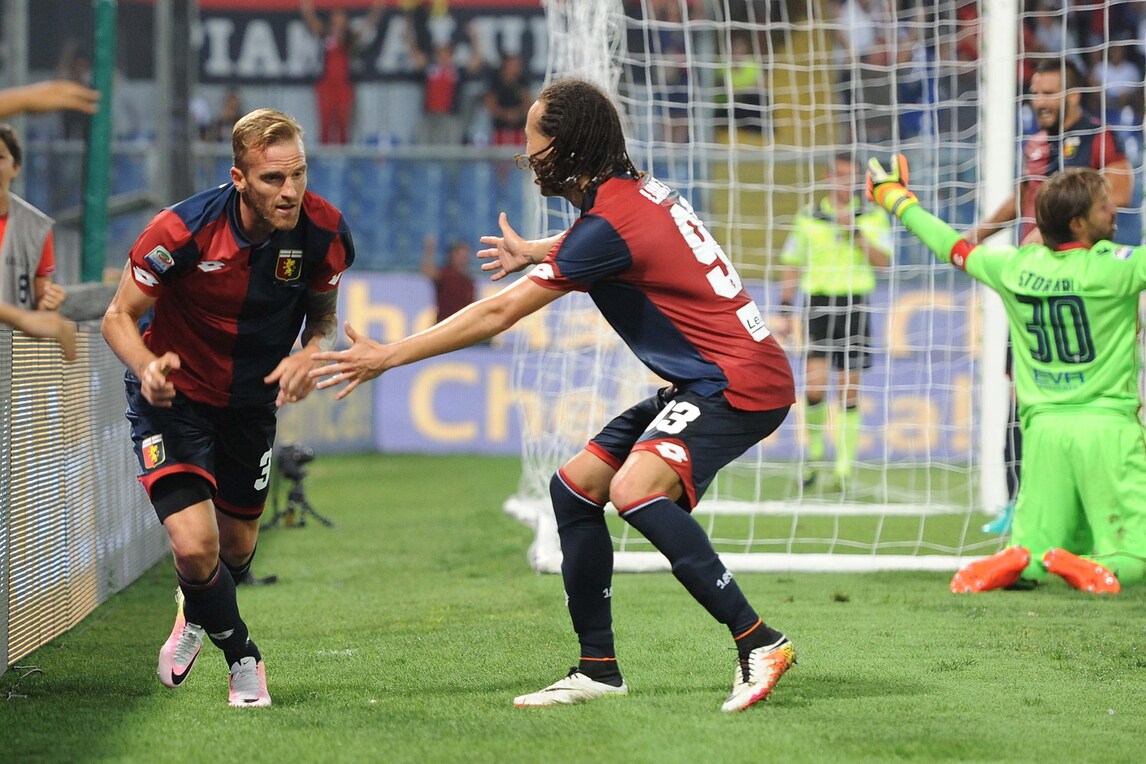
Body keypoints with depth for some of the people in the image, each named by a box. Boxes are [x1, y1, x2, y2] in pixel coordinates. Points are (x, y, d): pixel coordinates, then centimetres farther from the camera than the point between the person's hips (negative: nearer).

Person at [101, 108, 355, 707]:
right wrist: (148, 366, -38)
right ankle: (243, 658, 8)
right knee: (195, 545, -21)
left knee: (237, 551, 16)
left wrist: (308, 355, -22)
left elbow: (324, 316, 1)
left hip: (251, 404, 4)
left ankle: (196, 614, 54)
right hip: (174, 395, -4)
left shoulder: (323, 232, -18)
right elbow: (119, 317, -17)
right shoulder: (182, 230, -28)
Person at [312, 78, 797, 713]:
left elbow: (497, 315, -17)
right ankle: (598, 668, 13)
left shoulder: (612, 223, -19)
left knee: (634, 488, -31)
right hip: (703, 382, 10)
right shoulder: (639, 190, 9)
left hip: (741, 384, -10)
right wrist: (534, 253, 50)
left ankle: (758, 643, -28)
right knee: (575, 486, 9)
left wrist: (386, 357, -11)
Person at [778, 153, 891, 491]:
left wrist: (856, 232, -15)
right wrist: (784, 309, 8)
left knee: (848, 390, 1)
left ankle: (844, 468, 7)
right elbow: (792, 266, 13)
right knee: (814, 383, -13)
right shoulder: (808, 218, 8)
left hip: (855, 306, 0)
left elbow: (882, 260, -6)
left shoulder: (873, 217, 6)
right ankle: (814, 452, 10)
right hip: (818, 304, 0)